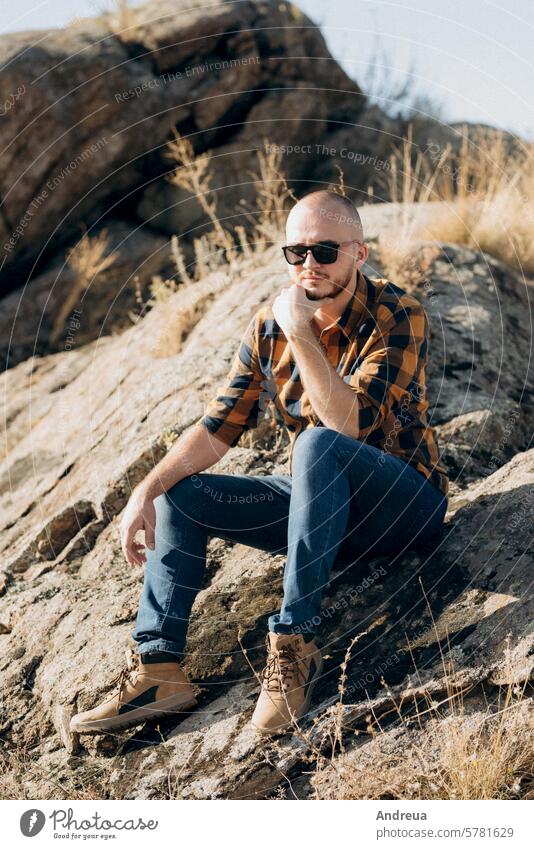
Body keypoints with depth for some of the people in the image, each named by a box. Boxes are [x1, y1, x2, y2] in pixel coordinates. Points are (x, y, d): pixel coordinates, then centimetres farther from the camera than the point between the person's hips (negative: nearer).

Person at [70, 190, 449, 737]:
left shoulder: (397, 317, -17)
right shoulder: (270, 324, -1)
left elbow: (350, 424, -31)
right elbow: (219, 426, -1)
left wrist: (302, 335, -32)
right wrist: (146, 491, -13)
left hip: (405, 502, -6)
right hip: (322, 499, 6)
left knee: (319, 443, -35)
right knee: (180, 495, -4)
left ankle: (295, 642, -32)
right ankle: (158, 670, -14)